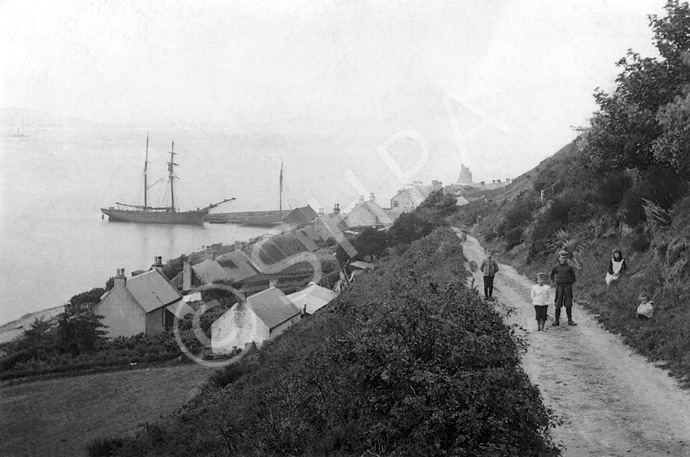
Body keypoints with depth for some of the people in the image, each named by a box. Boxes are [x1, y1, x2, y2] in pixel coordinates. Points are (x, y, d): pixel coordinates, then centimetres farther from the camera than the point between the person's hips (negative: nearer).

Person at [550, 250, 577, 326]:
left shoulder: (569, 267, 2)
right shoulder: (556, 267, 3)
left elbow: (573, 277, 12)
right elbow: (551, 275, 18)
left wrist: (570, 284, 4)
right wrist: (553, 282, 7)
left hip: (568, 286, 0)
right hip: (559, 286, 0)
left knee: (568, 304, 4)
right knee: (558, 304, -1)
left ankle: (570, 320, 11)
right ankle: (556, 320, 4)